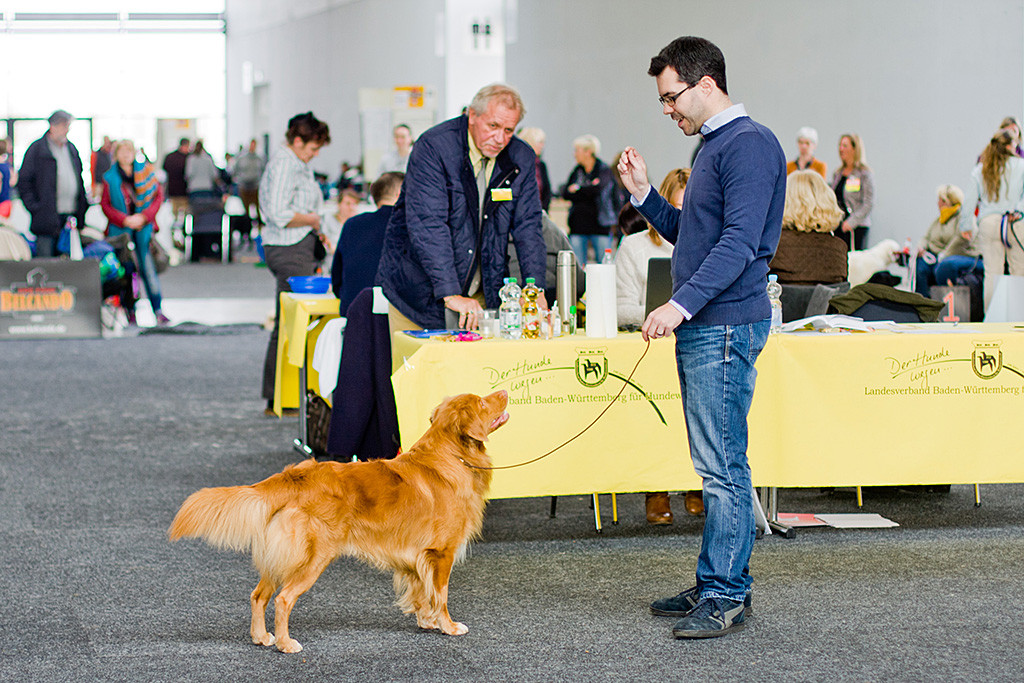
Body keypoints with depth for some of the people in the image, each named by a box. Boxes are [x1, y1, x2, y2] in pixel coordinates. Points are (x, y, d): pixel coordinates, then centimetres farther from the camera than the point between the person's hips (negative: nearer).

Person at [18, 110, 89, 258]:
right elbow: (23, 182, -3)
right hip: (48, 217, -6)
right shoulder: (36, 149, -3)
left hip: (72, 217, 6)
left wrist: (83, 205, 14)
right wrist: (34, 207, -10)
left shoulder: (71, 148, 17)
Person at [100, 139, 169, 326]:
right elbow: (105, 204, 4)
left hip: (143, 227, 0)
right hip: (120, 229, 0)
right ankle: (130, 312, 4)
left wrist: (143, 216, -8)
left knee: (148, 268, -8)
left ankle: (158, 311, -6)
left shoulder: (146, 171, 6)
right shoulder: (109, 177, 5)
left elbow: (158, 197, 6)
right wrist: (124, 220, -10)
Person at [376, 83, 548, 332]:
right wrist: (450, 294, -35)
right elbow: (426, 226, -27)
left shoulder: (521, 159, -1)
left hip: (481, 295, 4)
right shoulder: (433, 146, -18)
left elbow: (527, 226, 1)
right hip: (420, 288, -4)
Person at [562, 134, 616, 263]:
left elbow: (597, 189, -18)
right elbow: (565, 194, 3)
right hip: (578, 225, 4)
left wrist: (577, 189, -3)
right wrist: (587, 192, -9)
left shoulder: (604, 169, 0)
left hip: (599, 225, -4)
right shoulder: (576, 170, 13)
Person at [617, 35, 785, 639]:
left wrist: (681, 303, -27)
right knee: (717, 465, 12)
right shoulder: (715, 147, 20)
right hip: (701, 326, 10)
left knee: (724, 465, -8)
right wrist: (644, 194, 14)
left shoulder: (749, 144, -12)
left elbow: (740, 242, -21)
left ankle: (726, 595, -3)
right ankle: (716, 584, 18)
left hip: (726, 327, -10)